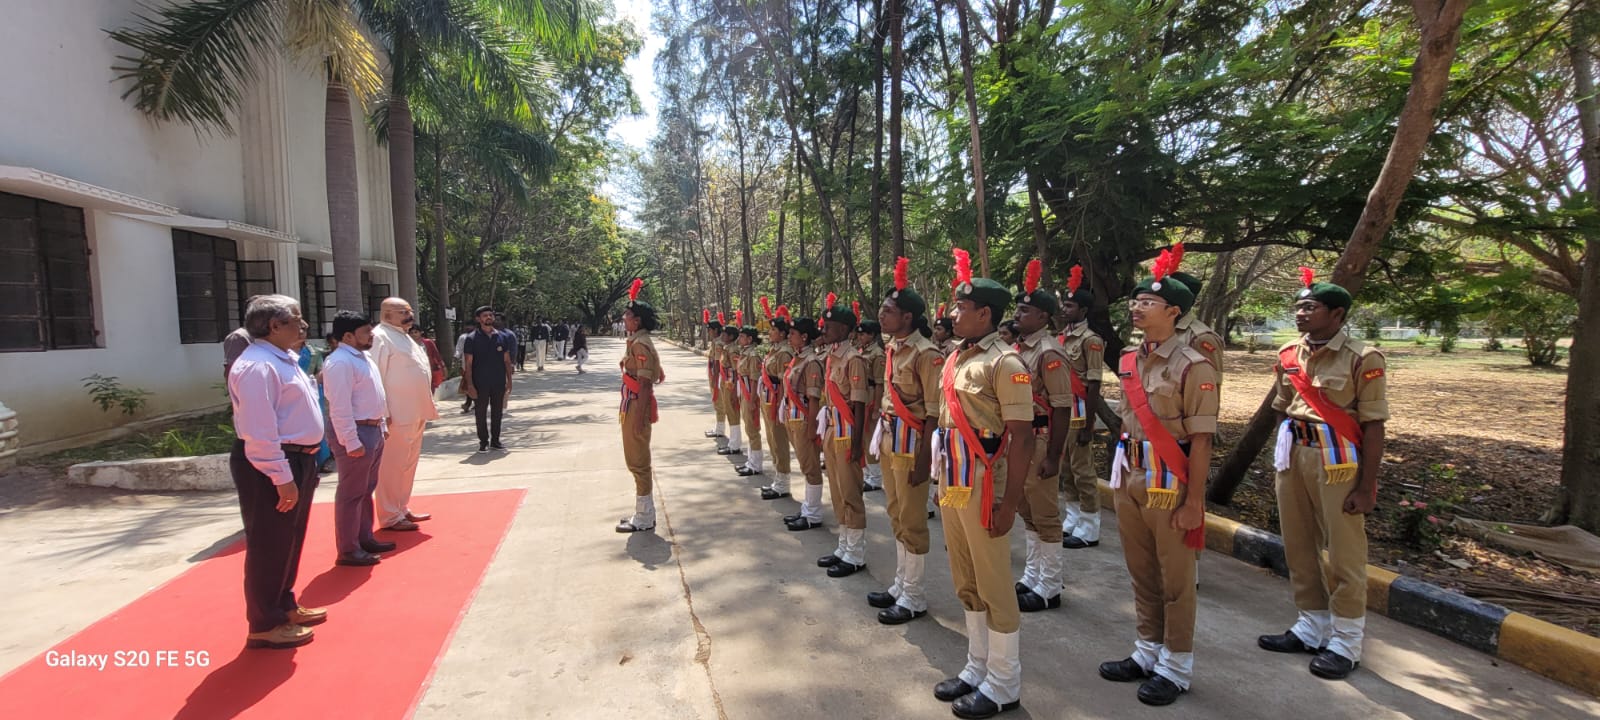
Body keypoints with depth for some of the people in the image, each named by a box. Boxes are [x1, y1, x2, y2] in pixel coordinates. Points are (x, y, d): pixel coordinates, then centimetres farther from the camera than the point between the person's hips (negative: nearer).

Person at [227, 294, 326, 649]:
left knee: (289, 542, 21)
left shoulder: (283, 359, 13)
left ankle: (285, 606, 37)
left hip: (297, 459, 11)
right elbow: (260, 433, -25)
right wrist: (283, 478, -24)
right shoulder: (258, 366, -20)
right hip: (272, 467, -11)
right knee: (269, 546, 2)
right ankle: (265, 626, 15)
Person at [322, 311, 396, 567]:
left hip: (372, 430, 10)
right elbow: (340, 407, -23)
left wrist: (381, 426, 19)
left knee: (366, 489, 19)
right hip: (356, 432, -10)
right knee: (352, 493, -2)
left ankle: (364, 538, 31)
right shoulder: (340, 362, -19)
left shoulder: (363, 357, 13)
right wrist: (351, 441, -24)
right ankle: (348, 550, 7)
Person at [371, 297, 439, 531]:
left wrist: (427, 407, 19)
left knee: (408, 463, 16)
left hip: (416, 413, 10)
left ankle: (402, 509, 27)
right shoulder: (380, 337, -12)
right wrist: (383, 413, -22)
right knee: (392, 466, -1)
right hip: (397, 415, -10)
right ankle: (390, 517, 7)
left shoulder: (403, 336, 18)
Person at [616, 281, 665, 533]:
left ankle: (644, 519, 8)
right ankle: (644, 514, 26)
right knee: (638, 461, 16)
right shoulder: (636, 341, 14)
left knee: (638, 462, -2)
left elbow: (644, 382, -21)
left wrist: (639, 417, -23)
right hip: (632, 406, 10)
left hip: (636, 408, -10)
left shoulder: (640, 344, -17)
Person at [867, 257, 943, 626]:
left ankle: (914, 596, 16)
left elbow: (934, 412, -18)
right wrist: (879, 437, 16)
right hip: (889, 438, 9)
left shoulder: (926, 354, -17)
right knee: (895, 514, 17)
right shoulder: (891, 349, 9)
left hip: (911, 441, -9)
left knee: (911, 518, 2)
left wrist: (923, 457, -19)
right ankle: (901, 585, 31)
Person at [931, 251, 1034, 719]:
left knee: (994, 587, 5)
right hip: (953, 485, 9)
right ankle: (977, 669, 34)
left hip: (984, 487, -8)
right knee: (966, 584, 18)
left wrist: (1010, 502, -20)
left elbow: (1021, 437, -18)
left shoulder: (1004, 363, -15)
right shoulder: (955, 359, 10)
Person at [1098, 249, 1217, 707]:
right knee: (1141, 572, 17)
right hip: (1130, 478, 7)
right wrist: (1121, 476, 16)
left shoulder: (1192, 367, -14)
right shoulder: (1129, 361, 7)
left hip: (1170, 481, -7)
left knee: (1175, 579, 7)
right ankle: (1148, 653, 33)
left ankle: (1176, 668, 23)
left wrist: (1193, 503, -15)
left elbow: (1201, 441, -14)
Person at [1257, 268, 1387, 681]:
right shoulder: (1289, 356, 6)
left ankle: (1346, 642, 19)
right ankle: (1312, 627, 29)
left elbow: (1373, 426, -11)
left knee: (1343, 553, 4)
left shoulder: (1362, 358, -11)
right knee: (1298, 547, 14)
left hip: (1338, 460, -6)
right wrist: (1282, 460, 15)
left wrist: (1366, 486, -13)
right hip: (1293, 456, 6)